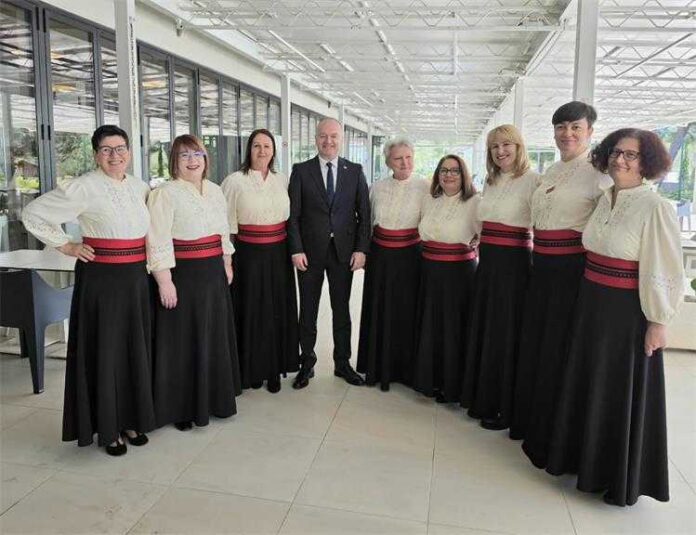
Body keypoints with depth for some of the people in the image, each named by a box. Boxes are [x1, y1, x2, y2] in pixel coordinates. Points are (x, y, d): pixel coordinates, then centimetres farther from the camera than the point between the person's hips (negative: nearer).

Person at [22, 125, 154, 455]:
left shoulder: (140, 187, 9)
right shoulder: (83, 188, -9)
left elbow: (152, 225, 27)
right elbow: (33, 214, -5)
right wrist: (66, 246, -6)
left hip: (136, 279, 6)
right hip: (100, 279, -5)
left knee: (135, 350, 11)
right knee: (104, 352, 3)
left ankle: (130, 419, 27)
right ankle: (106, 428, 19)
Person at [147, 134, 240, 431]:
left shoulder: (215, 190, 10)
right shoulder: (165, 194, -11)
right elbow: (158, 242, -16)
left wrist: (227, 264, 15)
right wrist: (165, 282, -19)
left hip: (214, 273, 7)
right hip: (182, 275, -7)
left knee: (215, 337, 15)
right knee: (182, 341, 3)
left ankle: (214, 398, 33)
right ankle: (181, 407, 19)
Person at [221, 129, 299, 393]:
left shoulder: (283, 180, 6)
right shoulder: (235, 180, -4)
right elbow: (227, 224, -4)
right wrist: (229, 261, -6)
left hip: (278, 255, 4)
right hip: (249, 255, -3)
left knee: (279, 311, 9)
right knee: (251, 312, 4)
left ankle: (274, 369, 24)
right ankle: (251, 369, 22)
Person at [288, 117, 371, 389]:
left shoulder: (355, 171, 5)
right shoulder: (301, 171, 1)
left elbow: (364, 213, 3)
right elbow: (293, 214, -2)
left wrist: (361, 249, -5)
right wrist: (297, 249, -10)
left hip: (344, 251, 1)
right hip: (310, 252, -1)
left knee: (342, 310, 11)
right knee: (308, 311, 9)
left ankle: (342, 363, 25)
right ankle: (307, 364, 22)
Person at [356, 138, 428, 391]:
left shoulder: (425, 187, -5)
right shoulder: (377, 187, 4)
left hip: (409, 256, -3)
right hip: (380, 256, 3)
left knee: (406, 312, 5)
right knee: (378, 311, 10)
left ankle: (404, 368, 22)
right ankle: (377, 367, 25)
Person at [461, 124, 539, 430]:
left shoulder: (532, 180, -10)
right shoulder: (490, 182, 14)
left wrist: (536, 265, -20)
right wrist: (479, 243, 11)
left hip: (513, 264, -7)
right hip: (487, 262, 8)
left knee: (505, 334, 1)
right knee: (482, 329, 13)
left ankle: (504, 408, 16)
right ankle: (482, 399, 29)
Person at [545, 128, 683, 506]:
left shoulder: (655, 208, -15)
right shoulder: (604, 199, 6)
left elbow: (664, 271, -15)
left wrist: (658, 322, -14)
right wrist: (589, 299, 9)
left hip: (628, 310, -7)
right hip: (592, 304, 7)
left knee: (622, 392, 7)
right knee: (588, 383, 18)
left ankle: (622, 479, 28)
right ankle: (586, 456, 39)